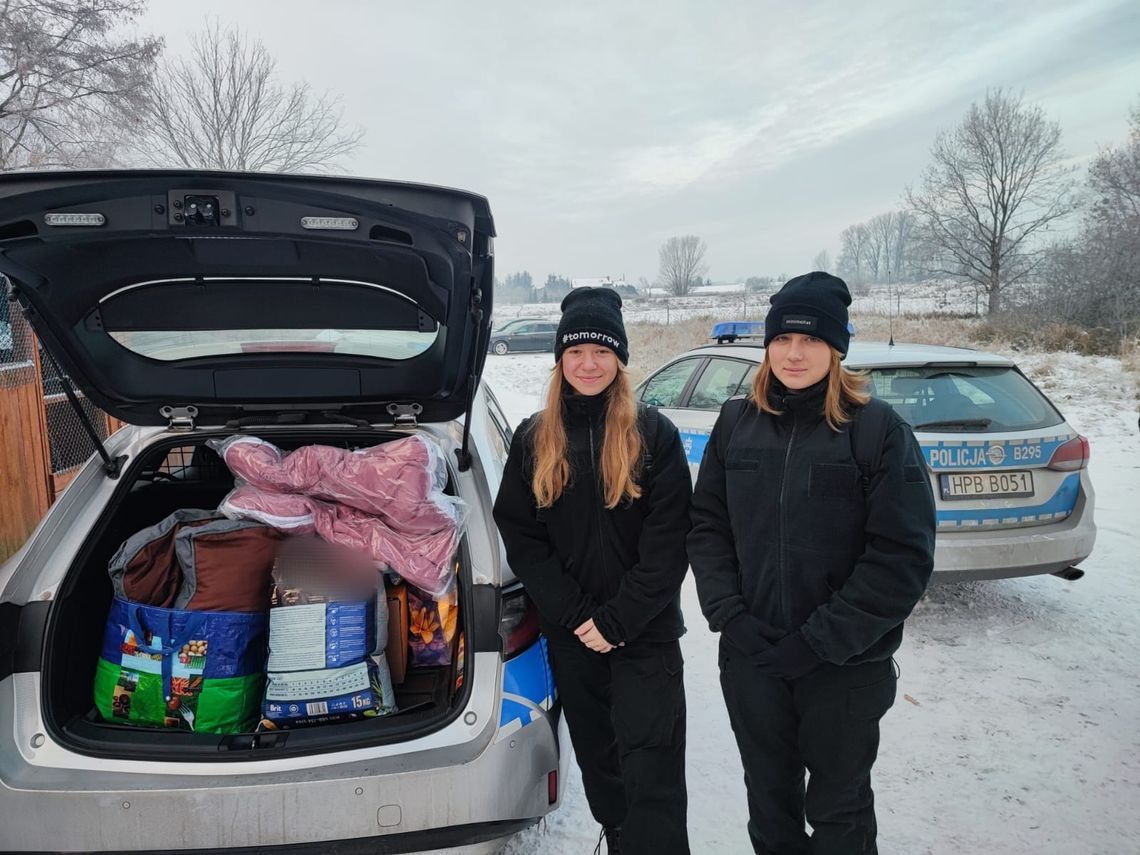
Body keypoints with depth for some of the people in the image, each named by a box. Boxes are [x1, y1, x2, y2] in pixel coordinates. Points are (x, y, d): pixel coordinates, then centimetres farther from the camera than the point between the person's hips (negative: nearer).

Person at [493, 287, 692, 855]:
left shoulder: (654, 435, -5)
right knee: (599, 763, 16)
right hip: (570, 636, 3)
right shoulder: (533, 439, 3)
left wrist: (617, 620, -14)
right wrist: (577, 615, -9)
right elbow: (519, 536, 0)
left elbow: (668, 541, -8)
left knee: (650, 772, -3)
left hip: (646, 633, -3)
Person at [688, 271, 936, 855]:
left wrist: (819, 641, -16)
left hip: (846, 668, -3)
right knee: (769, 801, 20)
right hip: (750, 658, 3)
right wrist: (729, 615, -10)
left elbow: (903, 555, -13)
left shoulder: (879, 429, -10)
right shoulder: (737, 423, 2)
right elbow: (706, 524, 3)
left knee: (838, 807, 16)